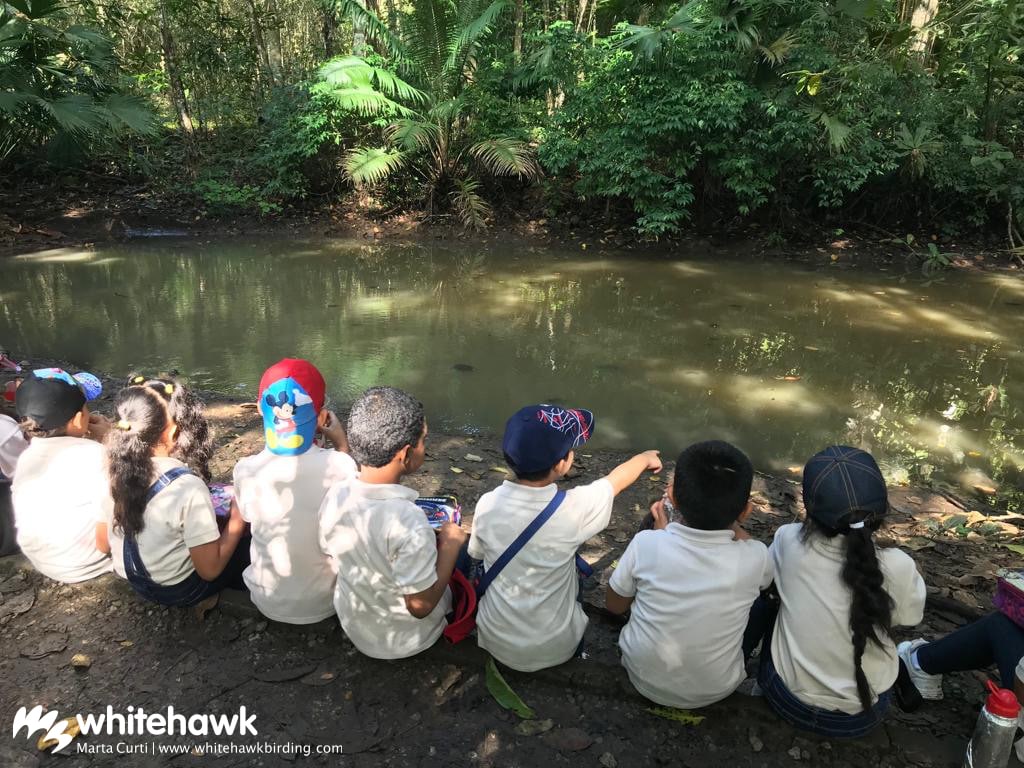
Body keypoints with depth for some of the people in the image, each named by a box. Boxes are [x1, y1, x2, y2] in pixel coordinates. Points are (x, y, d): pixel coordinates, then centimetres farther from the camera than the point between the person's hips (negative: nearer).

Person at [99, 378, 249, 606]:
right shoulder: (188, 487, -33)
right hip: (178, 590, -6)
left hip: (133, 580, 6)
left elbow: (103, 544, 0)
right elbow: (210, 570, -24)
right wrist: (238, 519, -13)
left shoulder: (114, 469, -14)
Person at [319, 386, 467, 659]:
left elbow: (332, 551, 0)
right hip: (402, 641, -5)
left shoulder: (334, 497, -19)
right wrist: (450, 546, -17)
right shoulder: (409, 522, -38)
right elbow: (421, 606, -28)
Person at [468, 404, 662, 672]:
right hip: (556, 649, -1)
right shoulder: (573, 508, -26)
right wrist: (646, 457, 17)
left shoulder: (487, 504, -19)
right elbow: (617, 480, -4)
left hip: (496, 643, 2)